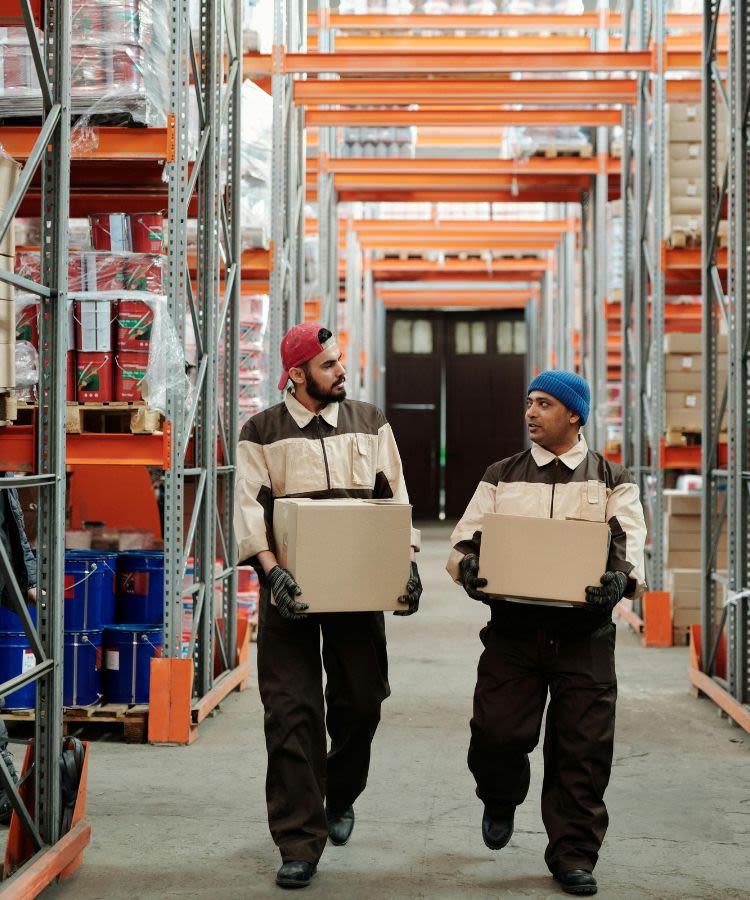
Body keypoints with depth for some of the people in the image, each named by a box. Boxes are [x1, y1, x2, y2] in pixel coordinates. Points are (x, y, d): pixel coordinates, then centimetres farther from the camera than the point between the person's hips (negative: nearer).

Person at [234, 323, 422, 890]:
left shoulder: (370, 424, 10)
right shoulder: (262, 433, 3)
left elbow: (395, 498, 11)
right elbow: (250, 508, -5)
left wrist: (407, 562, -2)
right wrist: (271, 569, -19)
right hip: (291, 588, -2)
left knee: (361, 701, 8)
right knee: (292, 713, -7)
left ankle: (341, 798, 37)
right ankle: (300, 846, -2)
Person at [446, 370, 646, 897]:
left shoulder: (612, 481, 9)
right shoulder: (501, 477, 13)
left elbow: (632, 545, -4)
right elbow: (464, 541, 7)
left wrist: (622, 578, -26)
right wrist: (468, 567, -17)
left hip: (584, 632, -1)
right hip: (513, 626, 1)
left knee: (583, 746, -1)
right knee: (498, 731, -7)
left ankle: (574, 856, 13)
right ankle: (501, 800, 27)